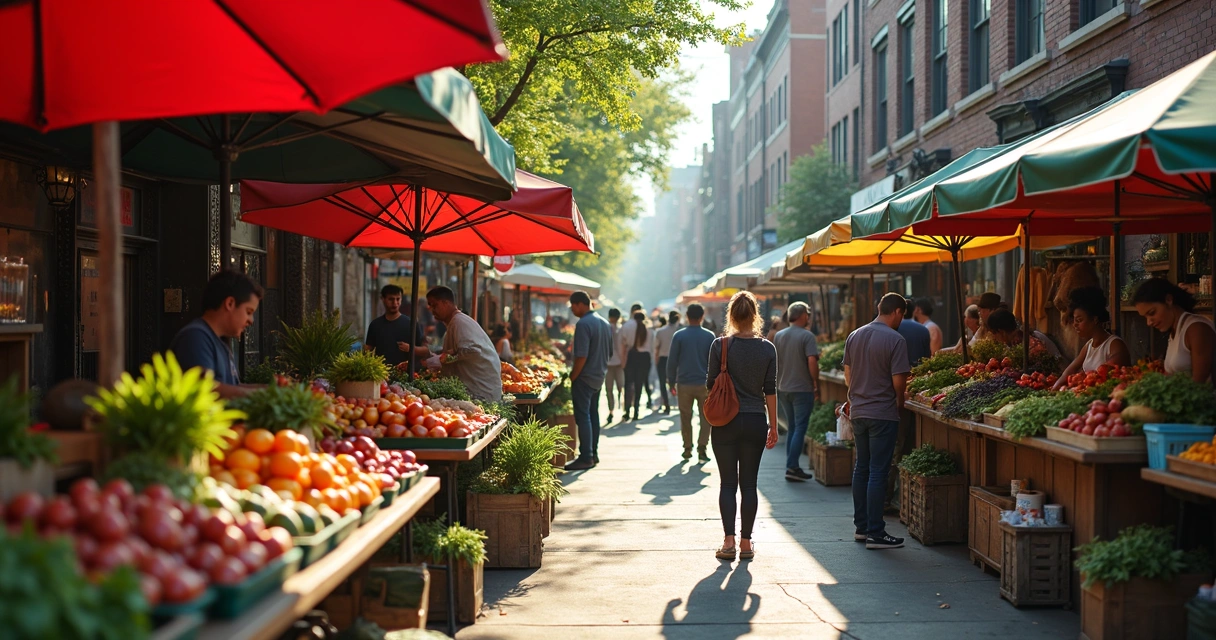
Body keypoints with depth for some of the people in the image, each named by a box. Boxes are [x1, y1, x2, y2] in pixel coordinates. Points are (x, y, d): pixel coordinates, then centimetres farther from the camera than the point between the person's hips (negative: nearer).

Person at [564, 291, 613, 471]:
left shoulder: (583, 324, -18)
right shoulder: (604, 323, 11)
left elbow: (581, 356, -24)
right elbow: (609, 351, 17)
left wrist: (573, 376, -14)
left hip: (585, 376, -9)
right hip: (599, 376, 9)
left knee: (583, 417, -6)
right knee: (593, 414, 16)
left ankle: (586, 458, -6)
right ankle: (594, 454, 21)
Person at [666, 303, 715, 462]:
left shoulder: (679, 336, -2)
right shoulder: (709, 336, -1)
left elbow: (671, 361, -1)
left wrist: (672, 382, 7)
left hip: (684, 384, 0)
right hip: (704, 383, 0)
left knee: (685, 419, 10)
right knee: (706, 417, 7)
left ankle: (687, 449, 13)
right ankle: (702, 448, -4)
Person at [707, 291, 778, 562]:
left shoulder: (720, 345, -7)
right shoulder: (767, 348, -2)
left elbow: (710, 384, -3)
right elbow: (770, 390, 1)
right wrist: (773, 426, 6)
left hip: (726, 422, -1)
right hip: (756, 422, 1)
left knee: (728, 482, 5)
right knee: (749, 483, 8)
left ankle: (729, 541, -1)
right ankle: (746, 542, 10)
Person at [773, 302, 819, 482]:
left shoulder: (779, 336, 7)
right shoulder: (807, 336, -12)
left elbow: (773, 361, 12)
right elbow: (812, 362, -19)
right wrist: (816, 382, -7)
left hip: (783, 389, 6)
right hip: (802, 389, -6)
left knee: (792, 427, 15)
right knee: (800, 428, -2)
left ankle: (792, 466, 16)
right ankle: (792, 467, -7)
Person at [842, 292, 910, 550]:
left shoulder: (854, 336, 7)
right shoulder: (895, 340, -13)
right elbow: (899, 382, -15)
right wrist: (899, 402, 3)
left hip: (858, 412, 7)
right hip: (883, 413, -7)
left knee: (861, 468, 15)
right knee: (878, 472, -3)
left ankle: (861, 527, 22)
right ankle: (875, 533, 0)